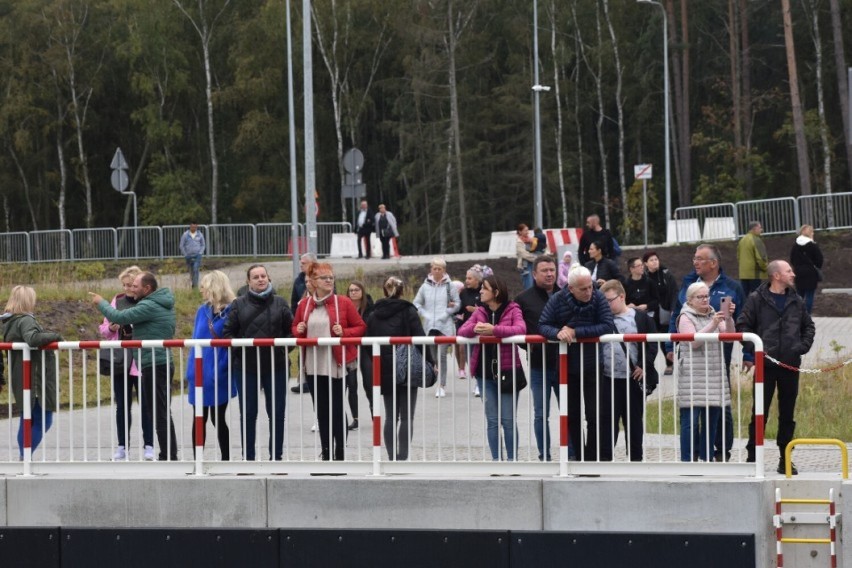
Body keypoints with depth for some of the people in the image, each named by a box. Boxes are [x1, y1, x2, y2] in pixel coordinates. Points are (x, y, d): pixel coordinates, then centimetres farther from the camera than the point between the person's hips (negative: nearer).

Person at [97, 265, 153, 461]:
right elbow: (104, 329, 12)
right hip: (120, 361, 4)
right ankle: (122, 446, 15)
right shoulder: (117, 301, 8)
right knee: (122, 406, 8)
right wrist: (111, 328, -9)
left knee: (146, 404, 0)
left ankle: (148, 446, 7)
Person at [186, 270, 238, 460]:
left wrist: (223, 367, -20)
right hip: (199, 374, 5)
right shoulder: (203, 311, 8)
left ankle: (226, 459, 17)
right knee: (199, 419, 10)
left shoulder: (231, 311, -10)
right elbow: (195, 342, 9)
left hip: (218, 376, -5)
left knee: (218, 419, 5)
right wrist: (191, 371, 2)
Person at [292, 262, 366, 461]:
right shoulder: (304, 305, 8)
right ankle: (326, 452, 15)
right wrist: (299, 330, -3)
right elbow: (295, 328, 19)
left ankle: (340, 452, 5)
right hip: (314, 366, 4)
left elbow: (361, 327, 1)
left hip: (336, 364, -4)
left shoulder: (343, 303, -2)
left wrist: (344, 332, -16)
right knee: (321, 410, 9)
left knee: (337, 409, -2)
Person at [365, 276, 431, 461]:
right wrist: (430, 362, -5)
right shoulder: (408, 312, -6)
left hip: (384, 370, 4)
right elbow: (420, 339, -11)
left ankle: (392, 459, 7)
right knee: (406, 416, 0)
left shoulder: (374, 314, 6)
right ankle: (402, 458, -7)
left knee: (390, 416, 10)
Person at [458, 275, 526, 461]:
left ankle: (512, 460, 8)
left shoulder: (512, 310, -3)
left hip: (507, 371, -4)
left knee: (508, 420, -1)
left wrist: (494, 330, -31)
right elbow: (461, 331, 1)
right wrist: (474, 328, -22)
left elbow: (521, 329, -21)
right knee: (492, 420, 6)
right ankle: (496, 460, 11)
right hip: (485, 373, 4)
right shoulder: (480, 312, 10)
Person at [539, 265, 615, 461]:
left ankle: (601, 458, 4)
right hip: (567, 366, 2)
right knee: (571, 416, 8)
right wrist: (558, 333, -30)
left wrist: (575, 332, -23)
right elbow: (543, 326, -8)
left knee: (598, 414, -3)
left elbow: (607, 326, -21)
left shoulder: (598, 298, -11)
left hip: (593, 366, -2)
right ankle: (578, 455, 18)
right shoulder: (557, 300, -6)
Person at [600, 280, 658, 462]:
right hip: (608, 380, 1)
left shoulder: (641, 318, 0)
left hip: (633, 380, -1)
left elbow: (652, 345, 0)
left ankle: (635, 458, 17)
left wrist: (644, 366, -8)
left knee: (634, 422, 9)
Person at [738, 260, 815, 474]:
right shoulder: (757, 300, -2)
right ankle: (752, 457, 5)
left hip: (790, 365, 4)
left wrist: (803, 346, 4)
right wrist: (754, 348, -12)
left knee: (787, 414, 8)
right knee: (760, 412, -1)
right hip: (766, 364, -4)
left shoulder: (796, 301, 10)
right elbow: (742, 326, -3)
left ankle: (785, 459, 14)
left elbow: (809, 326, 20)